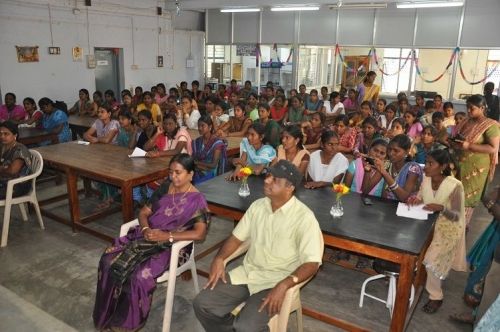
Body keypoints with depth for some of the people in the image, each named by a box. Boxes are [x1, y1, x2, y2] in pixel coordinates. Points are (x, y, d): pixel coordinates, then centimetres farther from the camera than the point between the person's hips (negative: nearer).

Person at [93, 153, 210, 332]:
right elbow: (144, 212, 10)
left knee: (139, 275, -29)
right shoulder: (164, 188, 7)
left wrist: (167, 236, -24)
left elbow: (200, 234, -19)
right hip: (147, 236, 6)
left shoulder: (197, 200, -10)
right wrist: (145, 229, -12)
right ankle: (109, 315, 2)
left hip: (171, 247, -6)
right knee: (109, 259, -14)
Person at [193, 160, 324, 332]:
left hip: (275, 282, -5)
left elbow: (312, 263, -17)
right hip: (247, 272, 6)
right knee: (202, 304, -7)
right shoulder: (257, 205, 4)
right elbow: (237, 237, 12)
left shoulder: (304, 217, -15)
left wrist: (284, 285, -30)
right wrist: (219, 258, -6)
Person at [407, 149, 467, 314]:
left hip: (448, 229, -6)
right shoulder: (426, 180, -6)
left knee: (432, 260, -16)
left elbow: (456, 216, -17)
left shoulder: (455, 186, -22)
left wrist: (441, 208, -35)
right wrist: (415, 200, -16)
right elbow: (420, 201, 6)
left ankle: (436, 296, 7)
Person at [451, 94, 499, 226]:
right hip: (459, 163, 6)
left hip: (475, 167, -6)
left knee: (467, 196, 5)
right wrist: (453, 142, -2)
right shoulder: (466, 122, 7)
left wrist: (469, 146, -27)